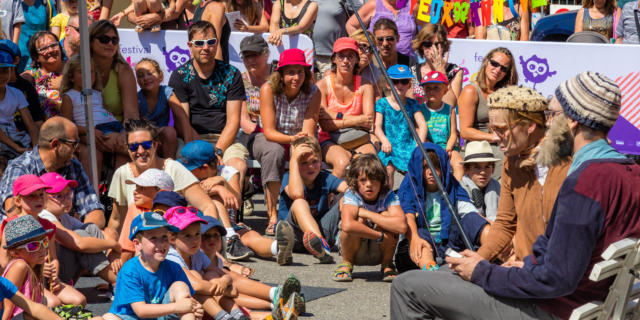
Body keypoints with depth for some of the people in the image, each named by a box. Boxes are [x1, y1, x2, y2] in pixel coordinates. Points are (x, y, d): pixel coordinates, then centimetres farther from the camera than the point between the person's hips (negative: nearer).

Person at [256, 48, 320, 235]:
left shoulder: (313, 92, -12)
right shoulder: (268, 89, -17)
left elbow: (308, 133, -18)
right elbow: (269, 132, -22)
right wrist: (292, 138, -41)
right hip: (269, 140, -2)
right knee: (274, 151, -37)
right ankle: (273, 217, -37)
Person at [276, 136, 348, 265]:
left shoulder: (324, 178, 6)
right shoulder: (288, 177, -2)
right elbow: (296, 194, -27)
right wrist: (294, 159, -21)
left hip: (320, 230, 3)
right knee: (299, 203, -32)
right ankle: (323, 249, -58)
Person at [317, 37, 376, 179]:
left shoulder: (364, 86, 4)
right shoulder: (322, 85, -2)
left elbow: (369, 122, -7)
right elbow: (325, 124, -9)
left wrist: (337, 116, -11)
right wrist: (357, 120, -15)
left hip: (358, 140, 2)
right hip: (330, 141, -2)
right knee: (343, 162, -35)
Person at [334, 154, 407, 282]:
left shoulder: (388, 196, -16)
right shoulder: (351, 195, -20)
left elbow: (401, 226, -35)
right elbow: (347, 225, -42)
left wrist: (367, 213, -31)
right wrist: (380, 236, -36)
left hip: (379, 252, 1)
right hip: (354, 251, -1)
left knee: (386, 216, -26)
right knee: (358, 220, -31)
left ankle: (387, 265, -5)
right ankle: (347, 263, -6)